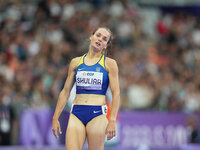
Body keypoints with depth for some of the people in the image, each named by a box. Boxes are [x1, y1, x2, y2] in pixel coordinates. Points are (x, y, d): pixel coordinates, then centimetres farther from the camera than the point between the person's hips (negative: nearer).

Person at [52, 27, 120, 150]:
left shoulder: (109, 64, 4)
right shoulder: (76, 62, 12)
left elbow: (116, 93, -1)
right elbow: (66, 91, 15)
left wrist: (112, 121, -11)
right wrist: (55, 118, 11)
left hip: (98, 114, -2)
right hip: (76, 113, 2)